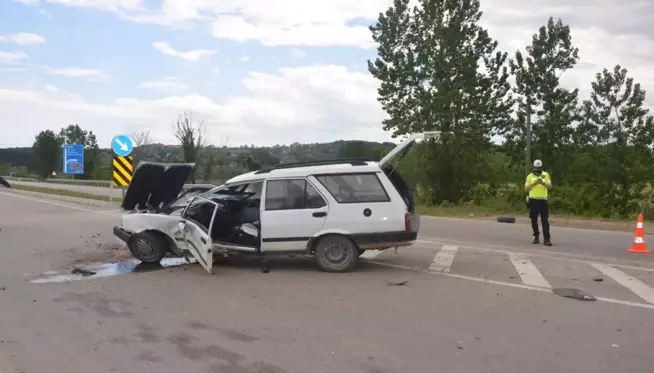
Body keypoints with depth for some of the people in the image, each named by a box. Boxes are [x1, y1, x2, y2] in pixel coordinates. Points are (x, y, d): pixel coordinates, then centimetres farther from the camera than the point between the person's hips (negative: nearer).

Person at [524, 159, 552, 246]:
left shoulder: (546, 175, 5)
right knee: (534, 220, 7)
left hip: (543, 200, -1)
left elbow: (550, 186, -4)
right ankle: (536, 237, 20)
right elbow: (526, 189, 0)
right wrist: (533, 183, -15)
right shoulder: (530, 176, 4)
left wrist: (543, 183, -23)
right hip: (533, 200, 1)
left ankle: (546, 239, -9)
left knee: (545, 220, -7)